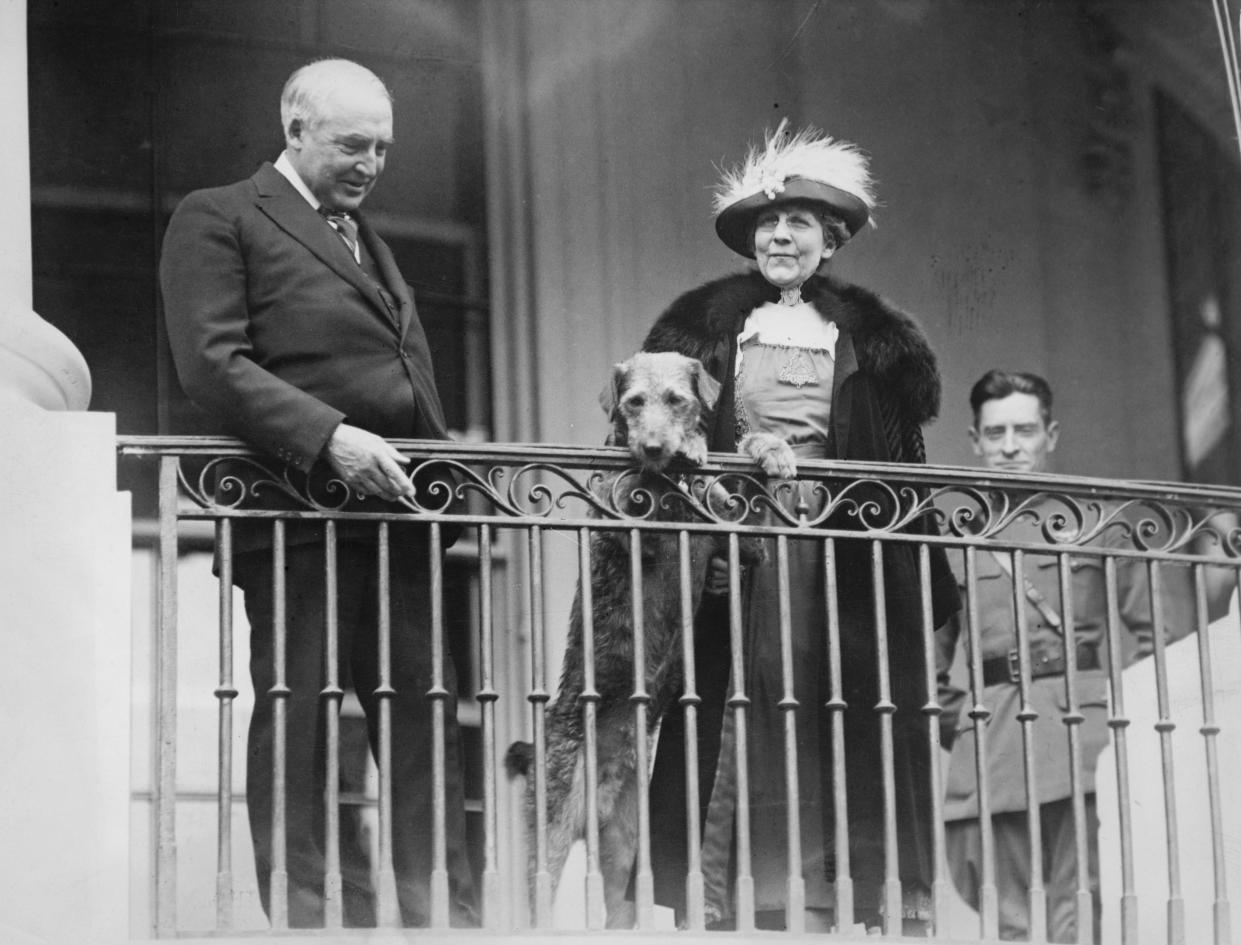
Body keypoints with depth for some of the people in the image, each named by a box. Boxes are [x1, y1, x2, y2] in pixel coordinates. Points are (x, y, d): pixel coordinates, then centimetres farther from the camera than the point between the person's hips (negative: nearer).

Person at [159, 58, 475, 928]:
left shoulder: (370, 242, 27)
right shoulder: (217, 220, 1)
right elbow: (211, 363, -11)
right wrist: (328, 438, -21)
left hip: (396, 508, 7)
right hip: (298, 508, -7)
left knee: (427, 718, 0)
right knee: (297, 722, -4)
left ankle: (444, 913, 0)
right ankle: (311, 915, -2)